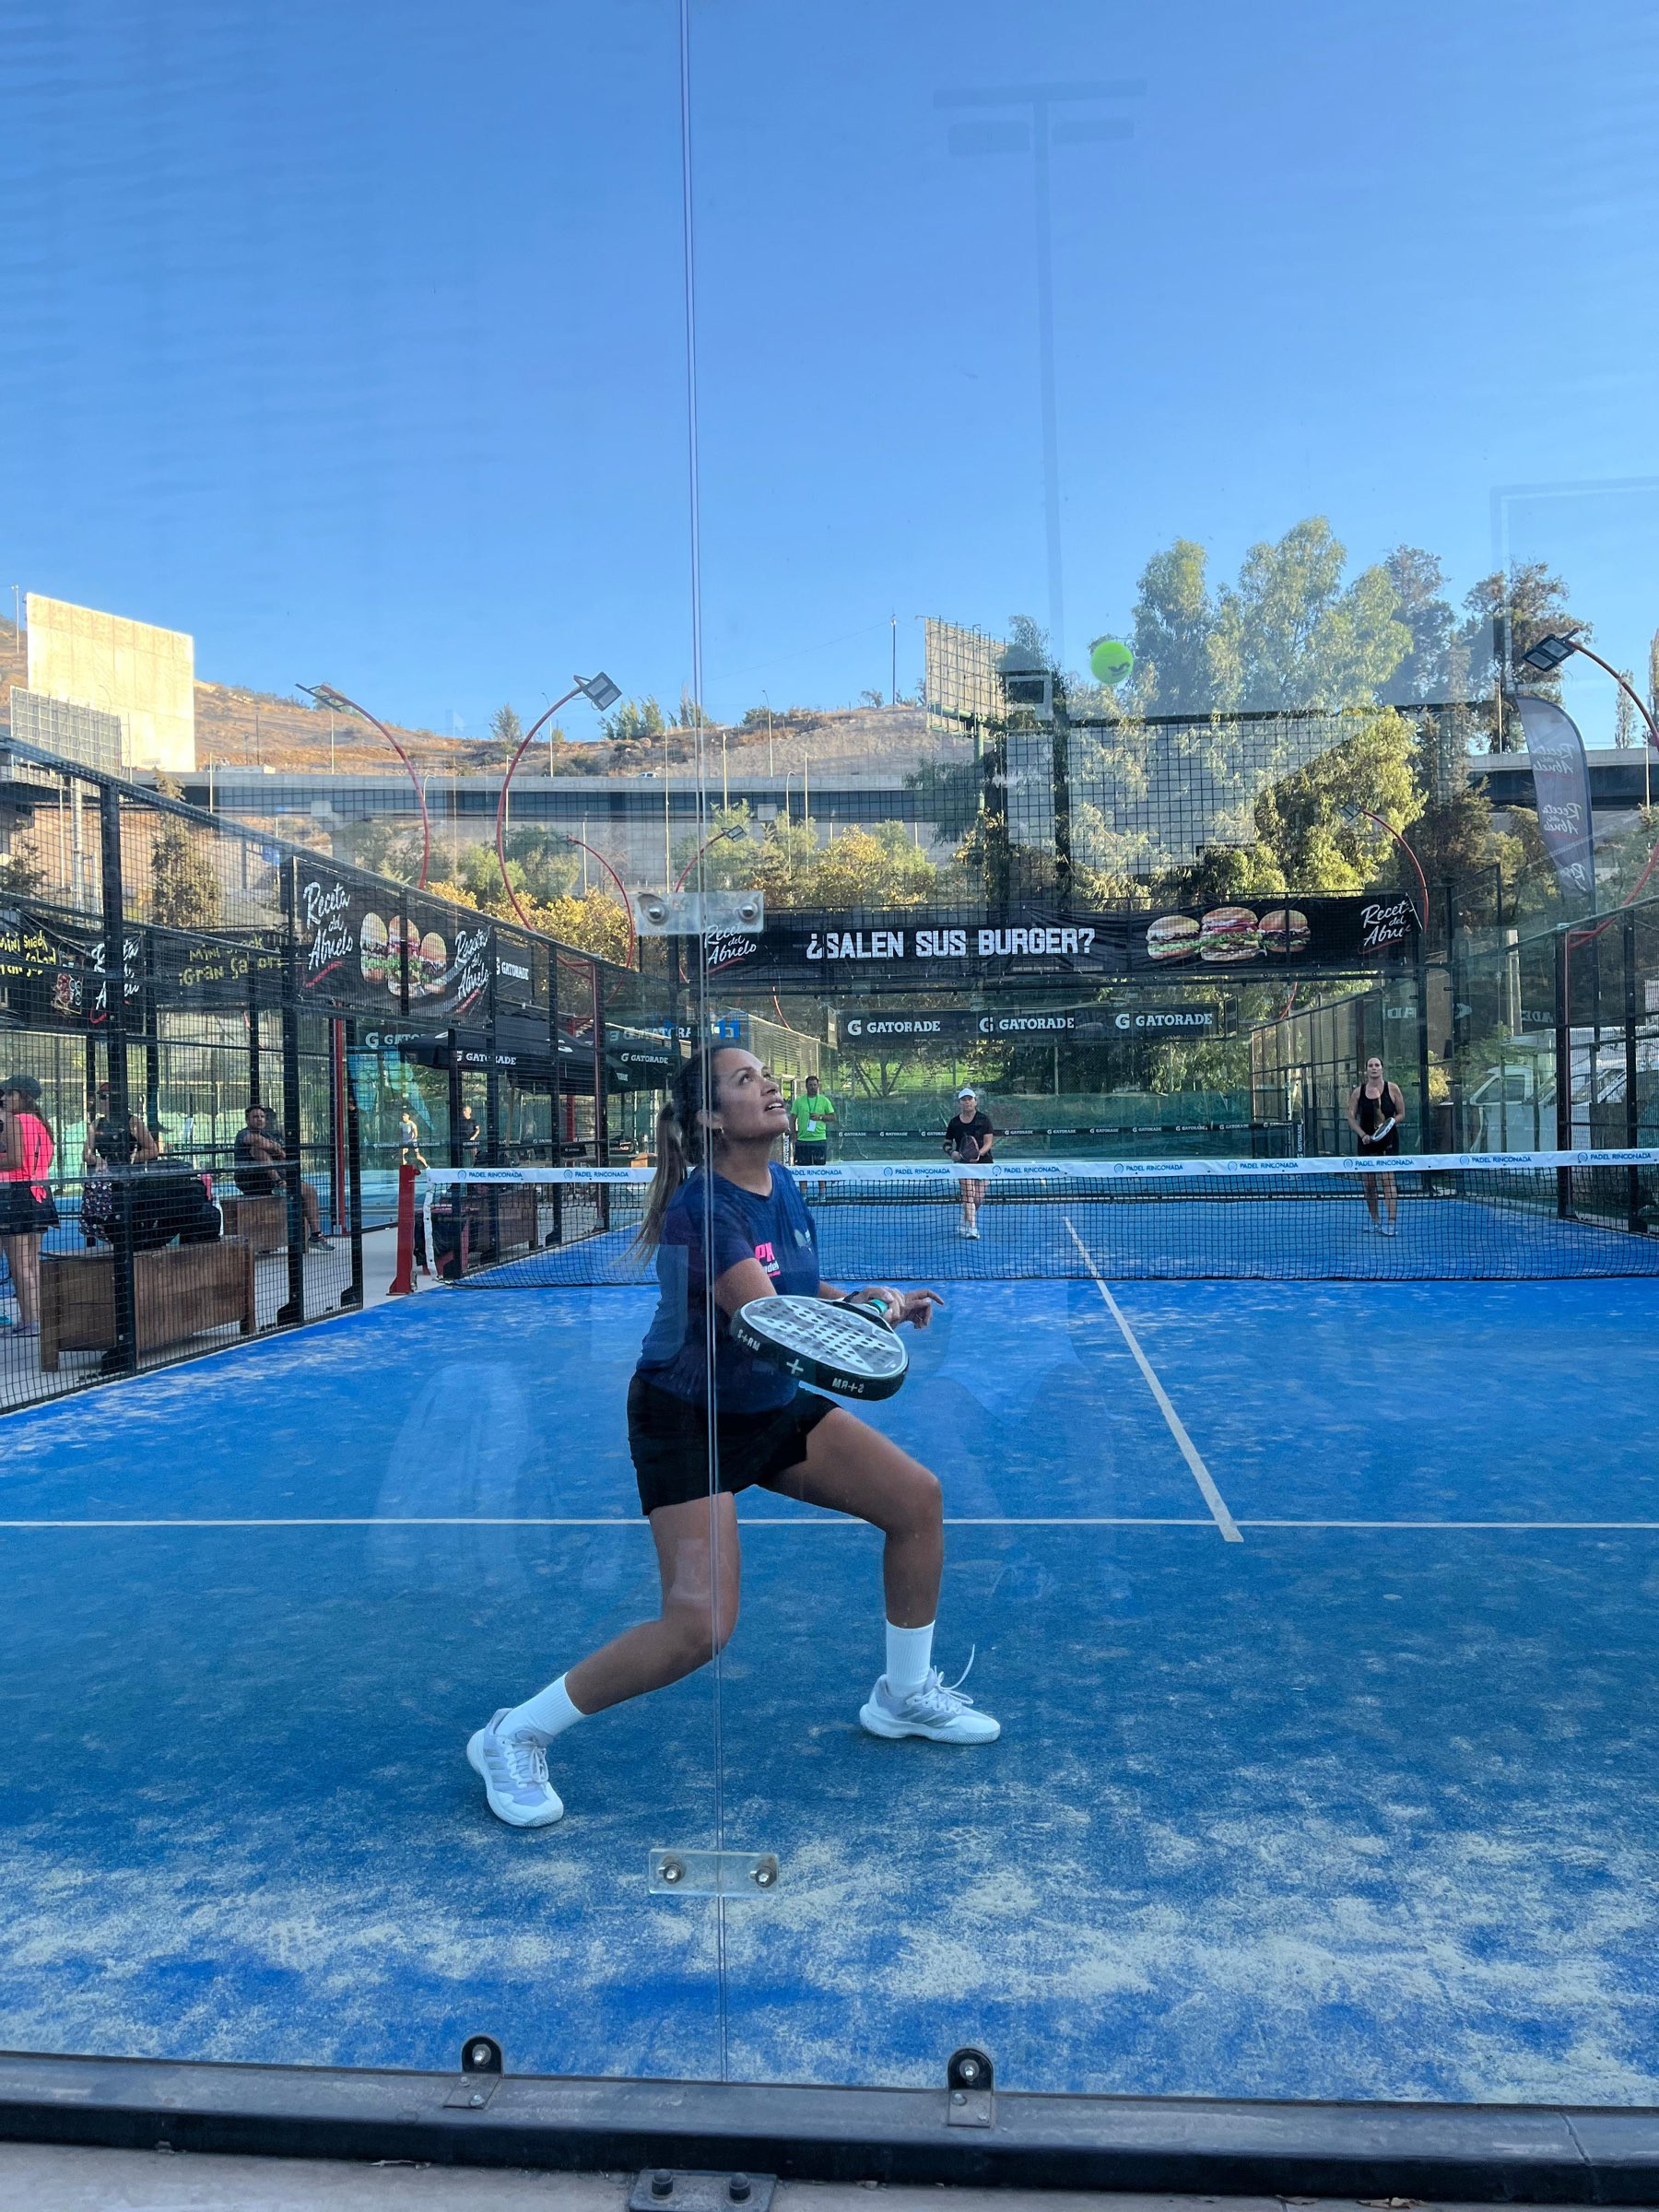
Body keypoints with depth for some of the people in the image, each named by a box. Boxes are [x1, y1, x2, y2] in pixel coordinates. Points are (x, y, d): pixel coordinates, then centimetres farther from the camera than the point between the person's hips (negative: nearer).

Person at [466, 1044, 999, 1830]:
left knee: (917, 1499, 4)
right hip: (685, 1418, -8)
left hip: (772, 1408, 8)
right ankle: (514, 1736, 2)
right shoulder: (702, 1207, -25)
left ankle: (905, 1694, 24)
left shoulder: (783, 1185, 1)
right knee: (700, 1625, -18)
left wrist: (863, 1301, -2)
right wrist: (876, 1306, -26)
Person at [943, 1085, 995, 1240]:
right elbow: (947, 1143, 12)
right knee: (968, 1195, -15)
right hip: (964, 1162, 0)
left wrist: (979, 1153, -26)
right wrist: (952, 1152, -10)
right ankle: (972, 1229, -18)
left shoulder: (983, 1119, -2)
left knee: (979, 1198, 0)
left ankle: (964, 1225, 23)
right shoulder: (954, 1122, 4)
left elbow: (989, 1142, -7)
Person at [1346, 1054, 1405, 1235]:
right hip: (1367, 1141, 3)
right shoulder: (1358, 1092, 4)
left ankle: (1392, 1222, -19)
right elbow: (1351, 1118, 5)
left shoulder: (1392, 1089, -1)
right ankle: (1374, 1221, 20)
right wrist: (1362, 1134, -10)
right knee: (1368, 1184, 7)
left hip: (1388, 1140, -3)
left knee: (1387, 1178, -14)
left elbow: (1401, 1114, 4)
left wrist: (1390, 1123, -15)